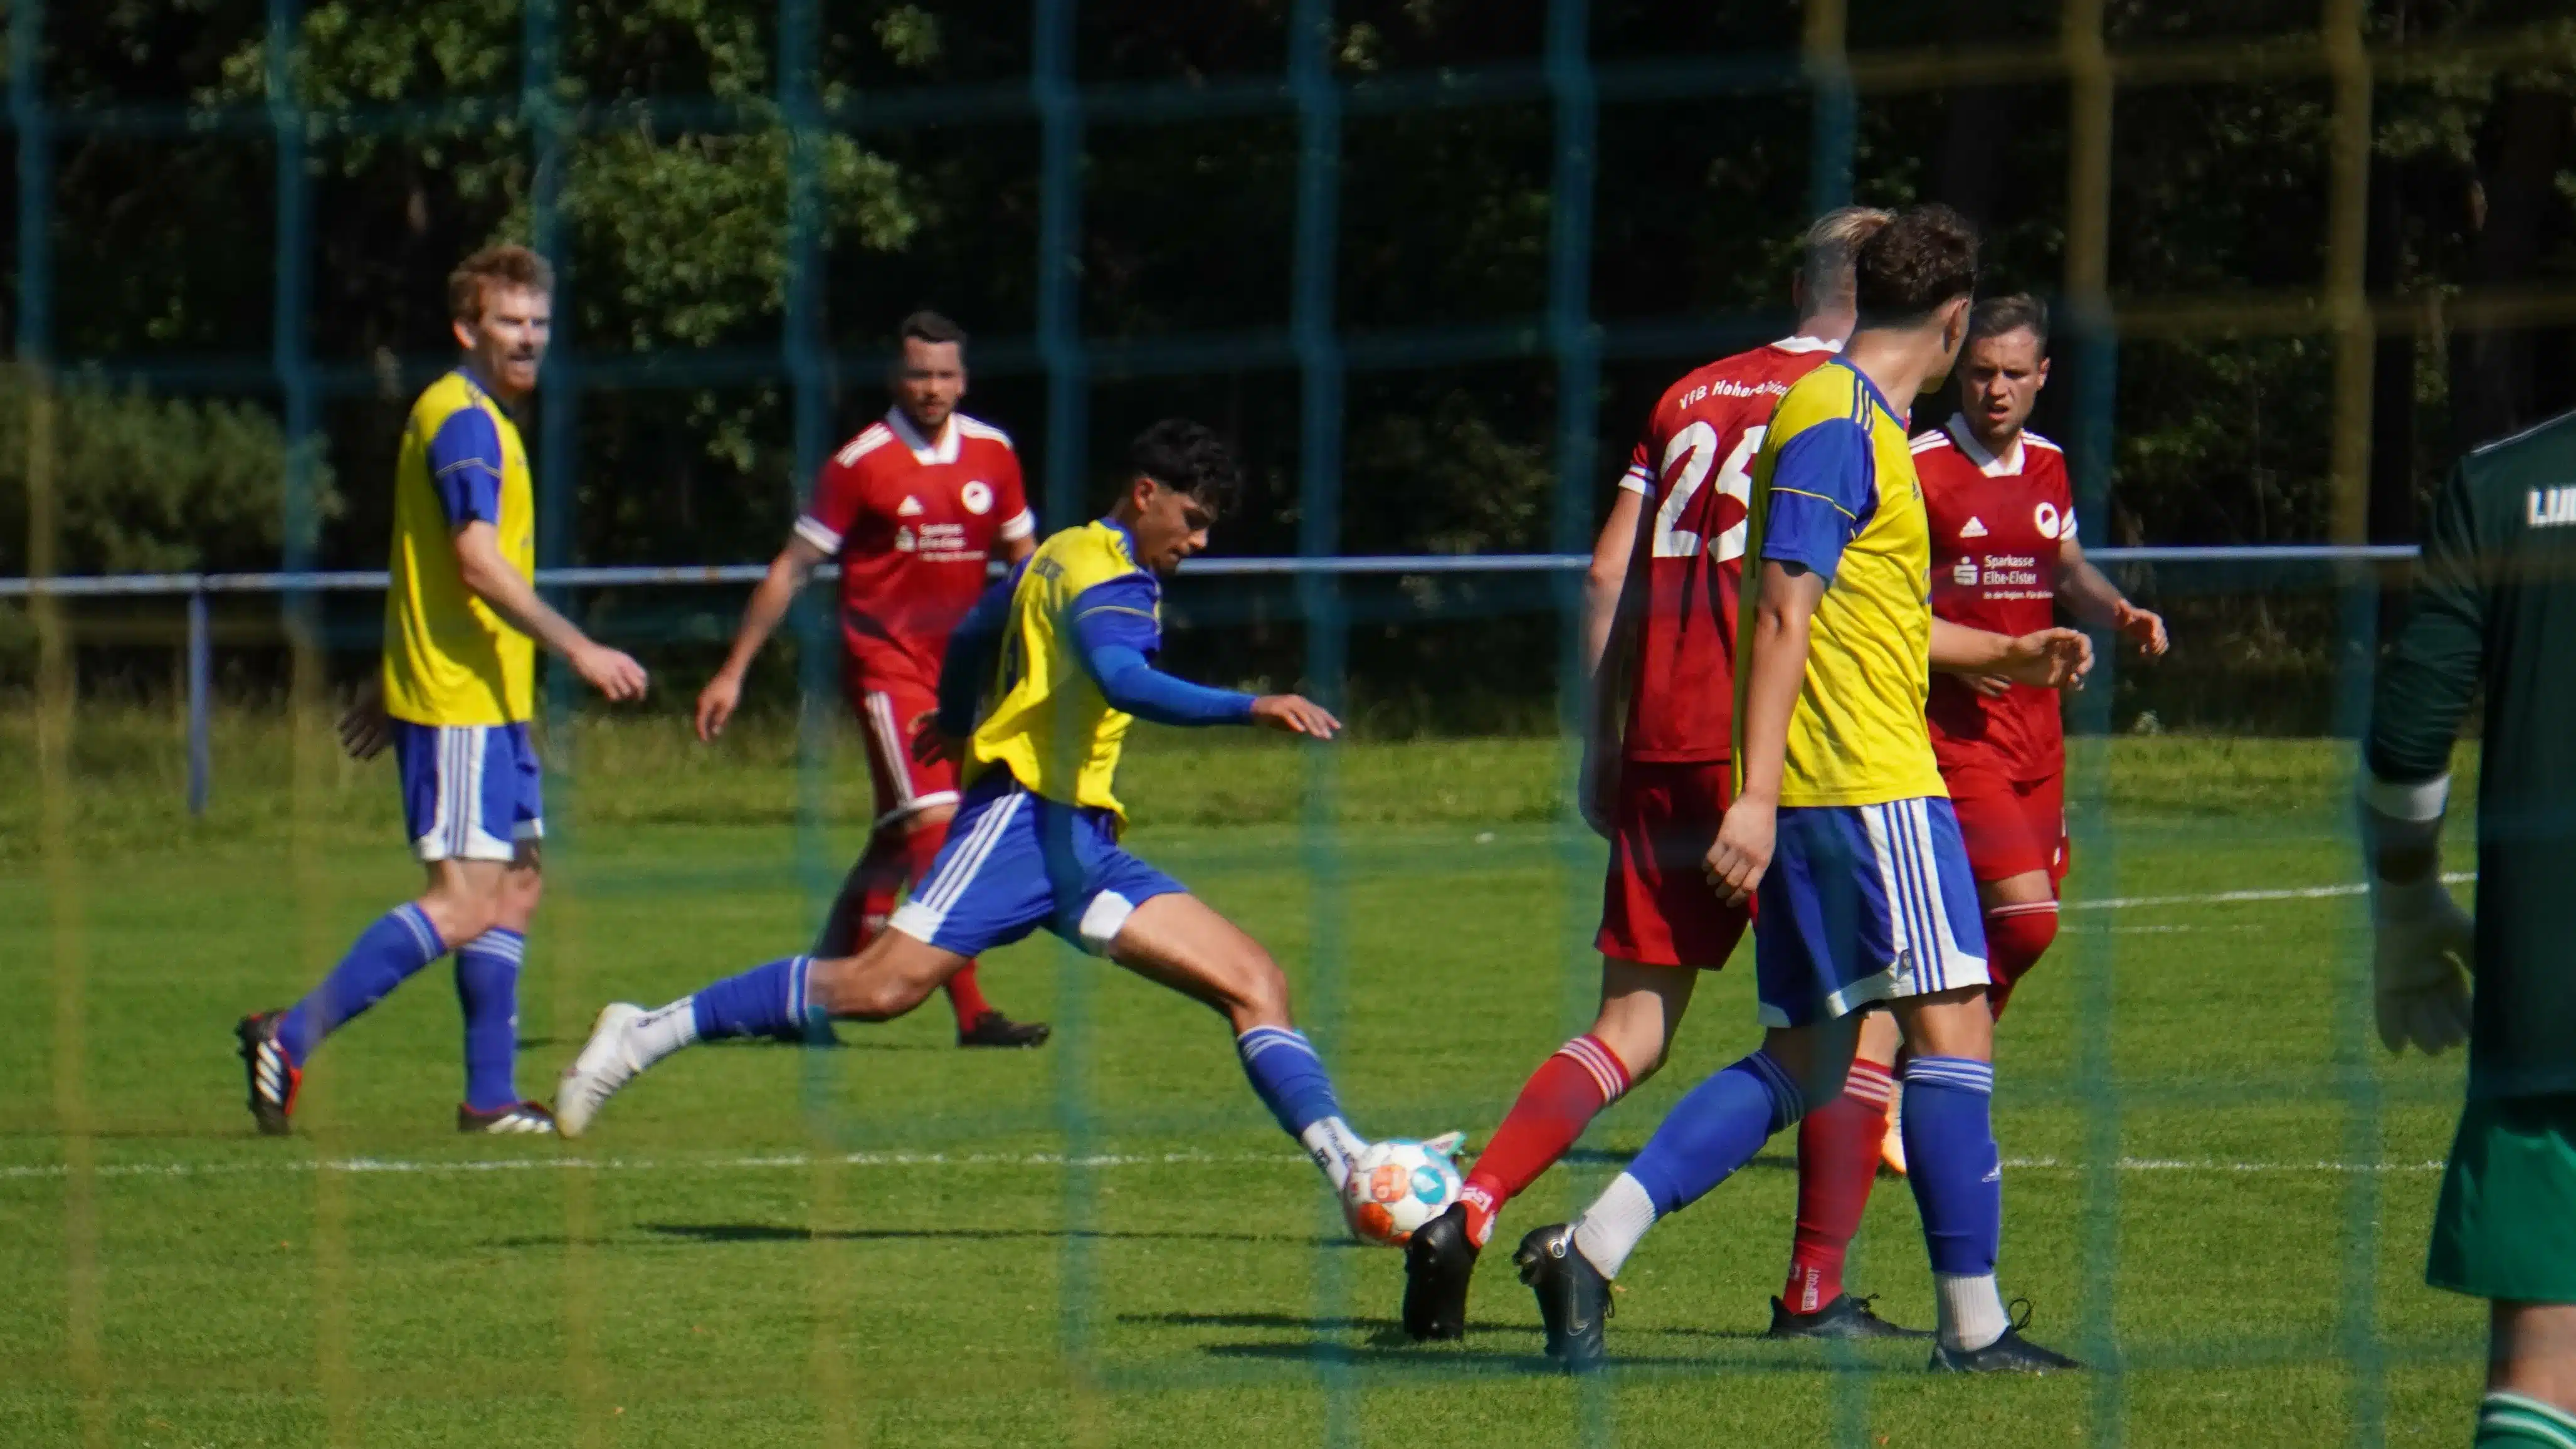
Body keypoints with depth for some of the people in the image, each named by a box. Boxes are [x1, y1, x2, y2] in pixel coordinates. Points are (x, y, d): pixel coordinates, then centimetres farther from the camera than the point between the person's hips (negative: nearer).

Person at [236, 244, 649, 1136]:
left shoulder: (479, 418, 18)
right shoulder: (465, 421, -14)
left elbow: (433, 563, 24)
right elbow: (478, 564, -23)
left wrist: (388, 689, 28)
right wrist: (579, 650, -26)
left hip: (486, 702, 11)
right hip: (462, 704, -11)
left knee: (516, 888, 12)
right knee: (465, 906, -14)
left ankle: (491, 1097, 13)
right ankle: (293, 1038, -14)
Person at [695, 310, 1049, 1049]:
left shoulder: (993, 455, 6)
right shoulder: (861, 463, -7)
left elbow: (1023, 558, 18)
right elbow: (793, 569, -2)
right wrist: (734, 671, -1)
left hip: (957, 670, 6)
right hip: (885, 662, -6)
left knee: (899, 842, 9)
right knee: (936, 824, -16)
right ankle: (972, 1013, -19)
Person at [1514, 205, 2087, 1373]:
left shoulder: (1850, 421, 20)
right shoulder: (1839, 428, -11)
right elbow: (1785, 615, -19)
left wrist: (2005, 656, 33)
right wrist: (1757, 793, -24)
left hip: (1809, 794, 10)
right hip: (1869, 785, -10)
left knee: (1800, 1063, 9)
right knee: (1952, 1025, -7)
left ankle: (1589, 1249, 1)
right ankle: (1972, 1326, -6)